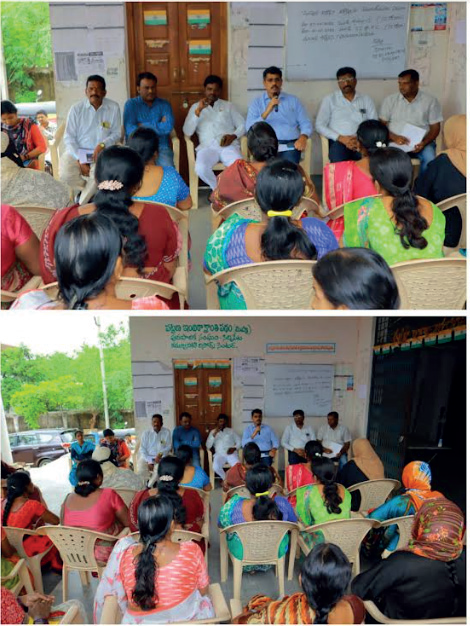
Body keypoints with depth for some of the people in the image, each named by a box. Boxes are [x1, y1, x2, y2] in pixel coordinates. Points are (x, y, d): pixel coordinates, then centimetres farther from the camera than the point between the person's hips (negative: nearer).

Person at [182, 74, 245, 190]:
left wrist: (233, 136, -6)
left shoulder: (228, 105, 22)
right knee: (201, 169, -33)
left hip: (229, 145, 0)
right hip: (207, 146, 0)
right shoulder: (195, 107, 18)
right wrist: (198, 111, -6)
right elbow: (187, 132, 4)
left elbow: (242, 125, 15)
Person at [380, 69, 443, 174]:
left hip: (420, 142, 0)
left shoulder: (431, 101, 4)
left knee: (429, 158, -31)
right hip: (395, 141, 0)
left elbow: (435, 128, 3)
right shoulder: (390, 100, 7)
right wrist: (395, 137, -17)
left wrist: (424, 142, -17)